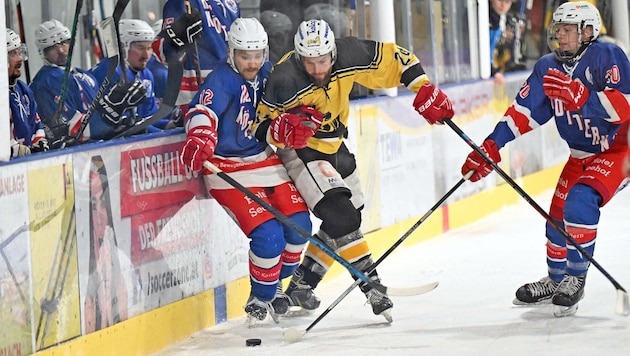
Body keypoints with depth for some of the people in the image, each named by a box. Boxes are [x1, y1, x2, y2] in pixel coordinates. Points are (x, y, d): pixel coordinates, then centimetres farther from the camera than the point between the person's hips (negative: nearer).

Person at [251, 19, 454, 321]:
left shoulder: (349, 56, -20)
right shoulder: (284, 81, -30)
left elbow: (394, 57, -6)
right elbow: (260, 128, -21)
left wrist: (424, 89, -13)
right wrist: (282, 131, -41)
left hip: (334, 146, 7)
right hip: (300, 150, -7)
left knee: (346, 219, 10)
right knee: (339, 215, -22)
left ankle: (300, 287, 20)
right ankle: (371, 286, -19)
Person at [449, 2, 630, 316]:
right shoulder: (548, 68, -1)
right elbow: (524, 111, -1)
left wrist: (580, 96, -43)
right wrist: (491, 147, -11)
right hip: (581, 155, 7)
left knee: (580, 202, -26)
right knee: (558, 214, 8)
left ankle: (575, 279, -12)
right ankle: (555, 281, 32)